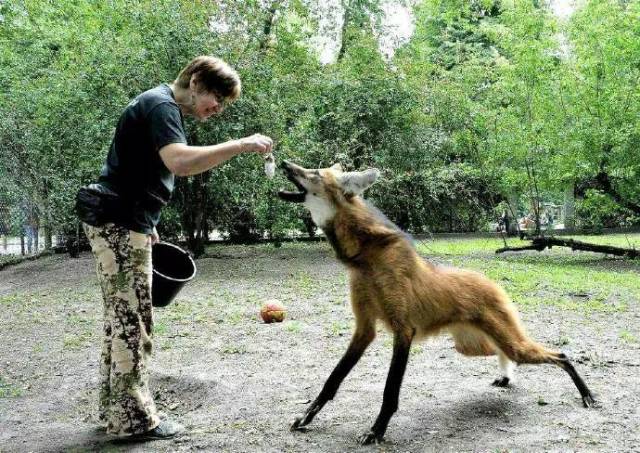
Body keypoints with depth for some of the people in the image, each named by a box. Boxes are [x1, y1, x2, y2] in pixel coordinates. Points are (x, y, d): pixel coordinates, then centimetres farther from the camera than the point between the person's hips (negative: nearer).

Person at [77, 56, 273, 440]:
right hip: (119, 222, -10)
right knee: (132, 319, -7)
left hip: (123, 221, 10)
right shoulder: (161, 105, -14)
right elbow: (180, 162, -32)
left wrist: (147, 224, 24)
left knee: (122, 316, 13)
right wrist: (241, 145, -29)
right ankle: (134, 418, 0)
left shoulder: (160, 106, 19)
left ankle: (117, 407, 22)